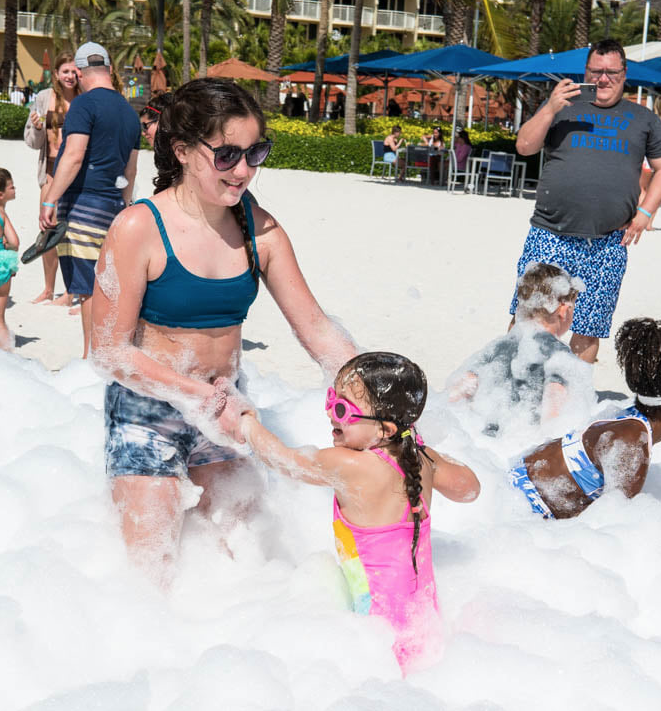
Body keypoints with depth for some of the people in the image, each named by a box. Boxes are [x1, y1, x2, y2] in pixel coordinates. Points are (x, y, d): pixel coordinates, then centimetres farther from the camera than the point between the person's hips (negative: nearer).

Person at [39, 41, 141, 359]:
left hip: (83, 202, -8)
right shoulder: (129, 112, 16)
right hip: (112, 205, 8)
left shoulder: (85, 103, -8)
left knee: (88, 288, -7)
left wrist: (49, 201, -17)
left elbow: (74, 156, -18)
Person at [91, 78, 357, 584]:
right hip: (148, 413, -5)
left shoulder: (259, 229, -4)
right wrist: (204, 398, -22)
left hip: (222, 406, 5)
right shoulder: (140, 229, -19)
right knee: (154, 573, 1)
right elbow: (111, 351, -17)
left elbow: (314, 326, -2)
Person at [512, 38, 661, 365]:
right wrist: (550, 109, -9)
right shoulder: (563, 106, 14)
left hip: (607, 247, 1)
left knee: (588, 332, 3)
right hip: (549, 237, 0)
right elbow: (524, 146, 4)